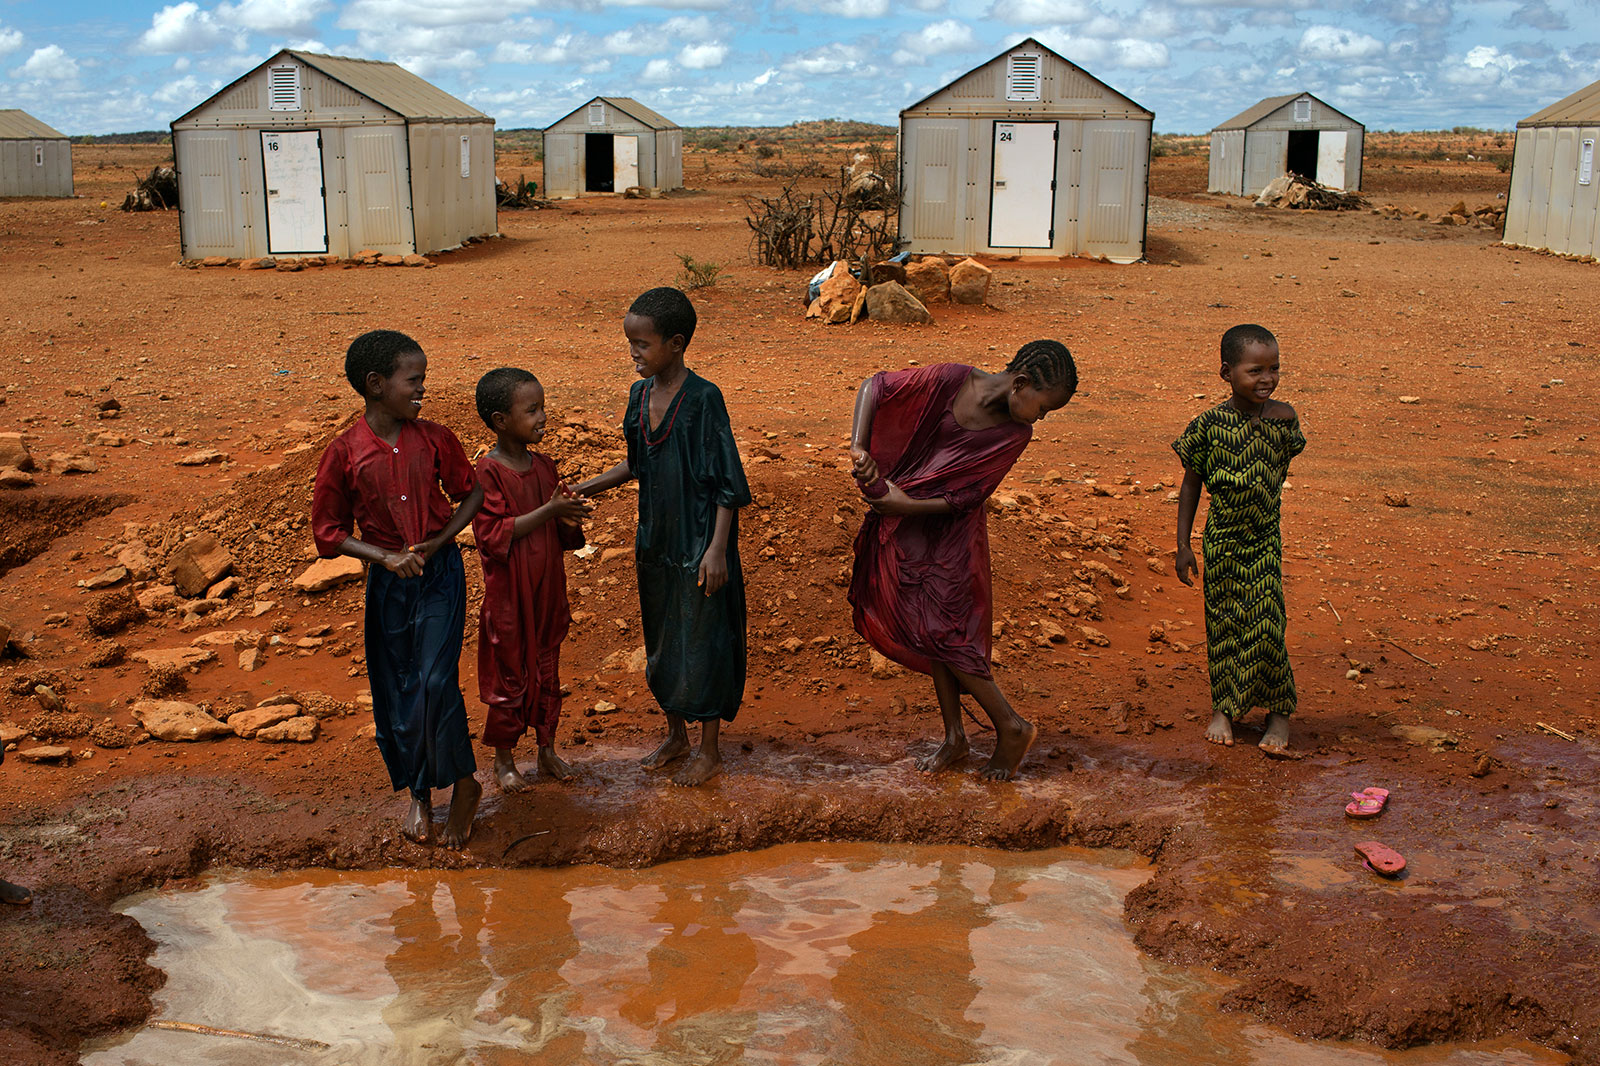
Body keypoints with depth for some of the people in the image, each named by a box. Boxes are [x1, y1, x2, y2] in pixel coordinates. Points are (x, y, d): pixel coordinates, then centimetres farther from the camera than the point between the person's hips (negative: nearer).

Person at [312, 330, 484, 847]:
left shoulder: (433, 438, -5)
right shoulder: (344, 453, -9)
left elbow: (471, 492, 8)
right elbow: (330, 531, -3)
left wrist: (439, 541, -7)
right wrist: (386, 557, -16)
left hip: (441, 573, -1)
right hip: (387, 580, 1)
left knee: (436, 681, -11)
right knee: (395, 691, 8)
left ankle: (462, 783, 10)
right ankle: (418, 794, 27)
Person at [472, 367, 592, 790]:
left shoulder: (543, 465, 4)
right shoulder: (488, 472, -16)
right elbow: (492, 535, -22)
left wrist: (570, 515, -12)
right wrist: (548, 511, -25)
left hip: (547, 589, 6)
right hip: (509, 595, -6)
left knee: (547, 671, 16)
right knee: (509, 676, 7)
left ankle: (547, 750, 31)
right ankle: (504, 759, 23)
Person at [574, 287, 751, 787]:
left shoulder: (703, 399, -18)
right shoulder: (640, 395, 3)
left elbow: (727, 482, -15)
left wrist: (717, 548, -18)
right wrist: (586, 488, 8)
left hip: (700, 545, -7)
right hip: (656, 541, 7)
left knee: (702, 641, 5)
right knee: (660, 640, 18)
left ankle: (709, 751, 21)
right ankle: (676, 735, 37)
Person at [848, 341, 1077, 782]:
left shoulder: (1016, 433, -10)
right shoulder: (952, 381, -15)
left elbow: (970, 495, -13)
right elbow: (875, 385, -10)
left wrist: (906, 504, -23)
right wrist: (858, 446, -23)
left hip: (953, 533, -2)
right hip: (908, 531, 2)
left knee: (944, 634, -5)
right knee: (930, 633, 10)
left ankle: (1011, 726, 12)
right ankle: (954, 737, 23)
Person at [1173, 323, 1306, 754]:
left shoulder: (1282, 418, -6)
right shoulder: (1208, 424, -10)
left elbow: (1282, 467, 5)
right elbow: (1190, 484, -1)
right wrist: (1183, 545, -2)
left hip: (1264, 540, 0)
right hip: (1220, 540, 0)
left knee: (1266, 626, -3)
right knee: (1222, 625, 10)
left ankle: (1279, 713, 13)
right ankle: (1223, 708, 27)